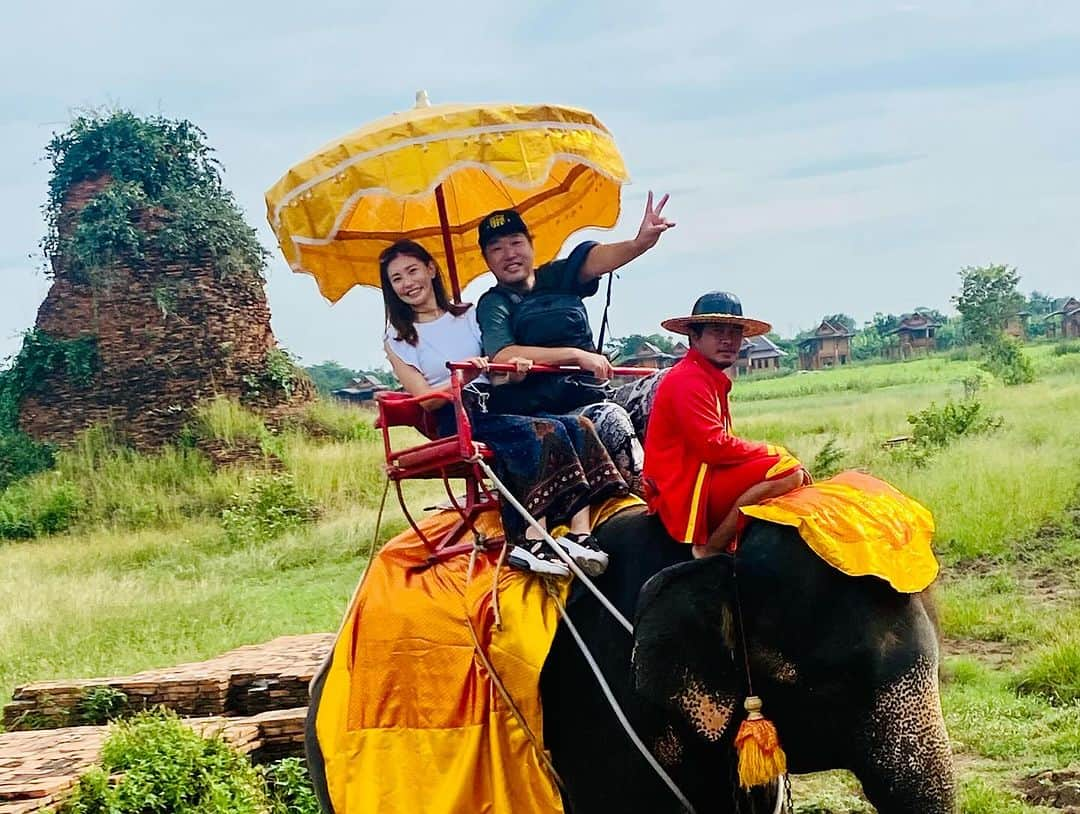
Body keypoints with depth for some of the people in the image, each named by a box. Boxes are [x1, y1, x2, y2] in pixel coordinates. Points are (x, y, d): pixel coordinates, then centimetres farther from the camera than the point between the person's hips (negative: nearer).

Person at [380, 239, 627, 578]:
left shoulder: (469, 316, 19)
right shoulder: (397, 340, 9)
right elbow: (425, 399, -3)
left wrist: (514, 371, -10)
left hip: (493, 405, 5)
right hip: (456, 422, -5)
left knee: (577, 426, -23)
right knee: (545, 433, -31)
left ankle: (579, 534, -34)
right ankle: (532, 540, -39)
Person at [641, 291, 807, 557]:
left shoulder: (712, 379, 20)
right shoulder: (688, 379, -13)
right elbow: (713, 446, -22)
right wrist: (775, 453, -13)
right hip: (685, 489, -11)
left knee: (793, 473, 22)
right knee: (788, 472, -24)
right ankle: (709, 550, -17)